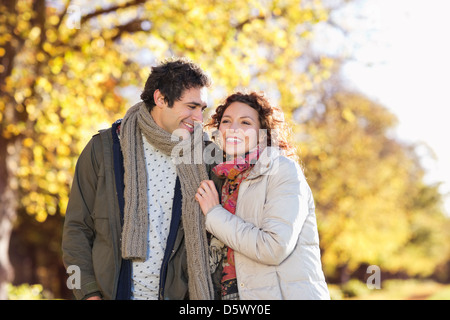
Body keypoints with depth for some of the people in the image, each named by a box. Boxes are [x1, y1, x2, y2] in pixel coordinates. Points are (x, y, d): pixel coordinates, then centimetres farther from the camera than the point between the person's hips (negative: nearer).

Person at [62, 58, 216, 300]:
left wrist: (198, 295, 0)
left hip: (173, 294, 2)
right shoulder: (104, 148, -2)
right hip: (112, 292, -2)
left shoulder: (196, 158, 4)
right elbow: (77, 227, -1)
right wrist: (89, 293, -9)